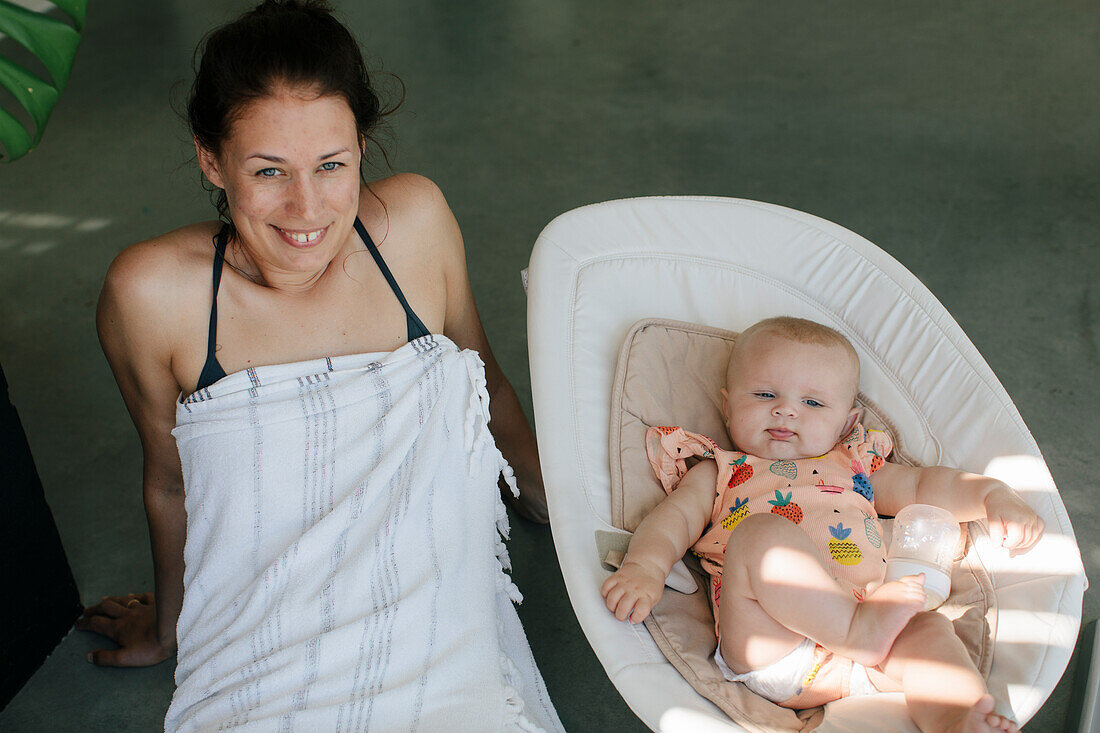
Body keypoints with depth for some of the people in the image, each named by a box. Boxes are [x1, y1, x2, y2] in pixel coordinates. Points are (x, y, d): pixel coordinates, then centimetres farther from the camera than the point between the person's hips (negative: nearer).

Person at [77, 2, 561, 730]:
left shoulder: (416, 220, -4)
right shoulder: (154, 293, -8)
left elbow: (487, 385, 14)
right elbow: (170, 483, 9)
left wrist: (546, 497, 27)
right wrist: (168, 621, 24)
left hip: (449, 653, 2)